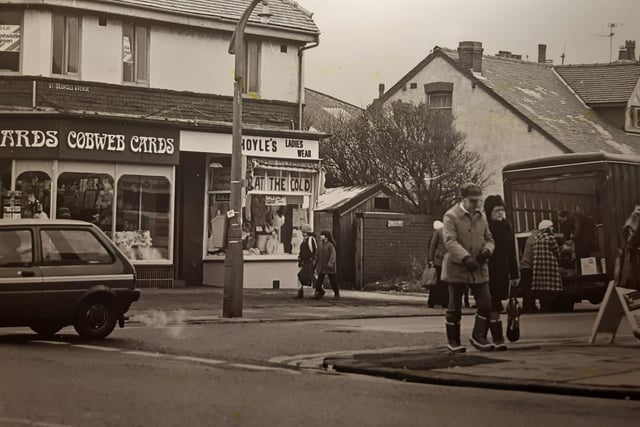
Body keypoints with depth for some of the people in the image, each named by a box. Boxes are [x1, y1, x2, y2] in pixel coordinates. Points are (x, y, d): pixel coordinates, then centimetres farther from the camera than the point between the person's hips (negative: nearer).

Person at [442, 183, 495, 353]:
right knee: (455, 307, 4)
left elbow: (489, 239, 18)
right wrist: (465, 258, -30)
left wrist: (487, 249, -7)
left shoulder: (481, 217, 12)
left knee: (485, 304, -1)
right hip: (457, 268, -5)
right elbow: (450, 241, -18)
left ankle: (478, 336, 12)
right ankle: (453, 341, 14)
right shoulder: (451, 216, -8)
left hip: (479, 269, 5)